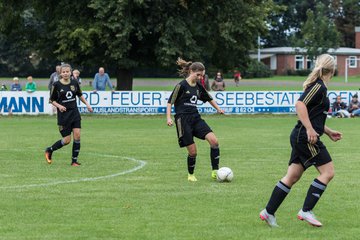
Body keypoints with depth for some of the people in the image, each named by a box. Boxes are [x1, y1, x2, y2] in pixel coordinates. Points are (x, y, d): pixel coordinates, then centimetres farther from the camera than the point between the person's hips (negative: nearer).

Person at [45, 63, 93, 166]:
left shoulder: (74, 83, 3)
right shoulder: (56, 85, -8)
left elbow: (80, 95, 19)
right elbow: (52, 100, -2)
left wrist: (87, 104, 10)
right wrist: (59, 106, -19)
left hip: (74, 113, 4)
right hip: (63, 114, -4)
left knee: (77, 135, -8)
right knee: (67, 140, -3)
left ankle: (74, 160, 2)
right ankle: (49, 150, 22)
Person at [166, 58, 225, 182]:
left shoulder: (198, 87, 11)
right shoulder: (182, 85, -7)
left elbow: (209, 98, 29)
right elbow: (170, 101, -6)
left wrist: (218, 109, 24)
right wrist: (168, 118, -15)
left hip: (196, 118, 6)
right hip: (183, 120, -6)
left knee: (214, 141, -13)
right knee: (192, 151, -8)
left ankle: (215, 171, -7)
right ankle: (190, 175, 17)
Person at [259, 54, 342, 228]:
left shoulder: (319, 87, 19)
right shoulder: (318, 86, -11)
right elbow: (300, 104, -23)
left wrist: (329, 132, 28)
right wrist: (310, 130, -26)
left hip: (301, 137, 10)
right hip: (306, 137, -10)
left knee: (292, 177, 9)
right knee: (327, 172, -6)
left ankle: (268, 212, 10)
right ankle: (306, 211, -6)